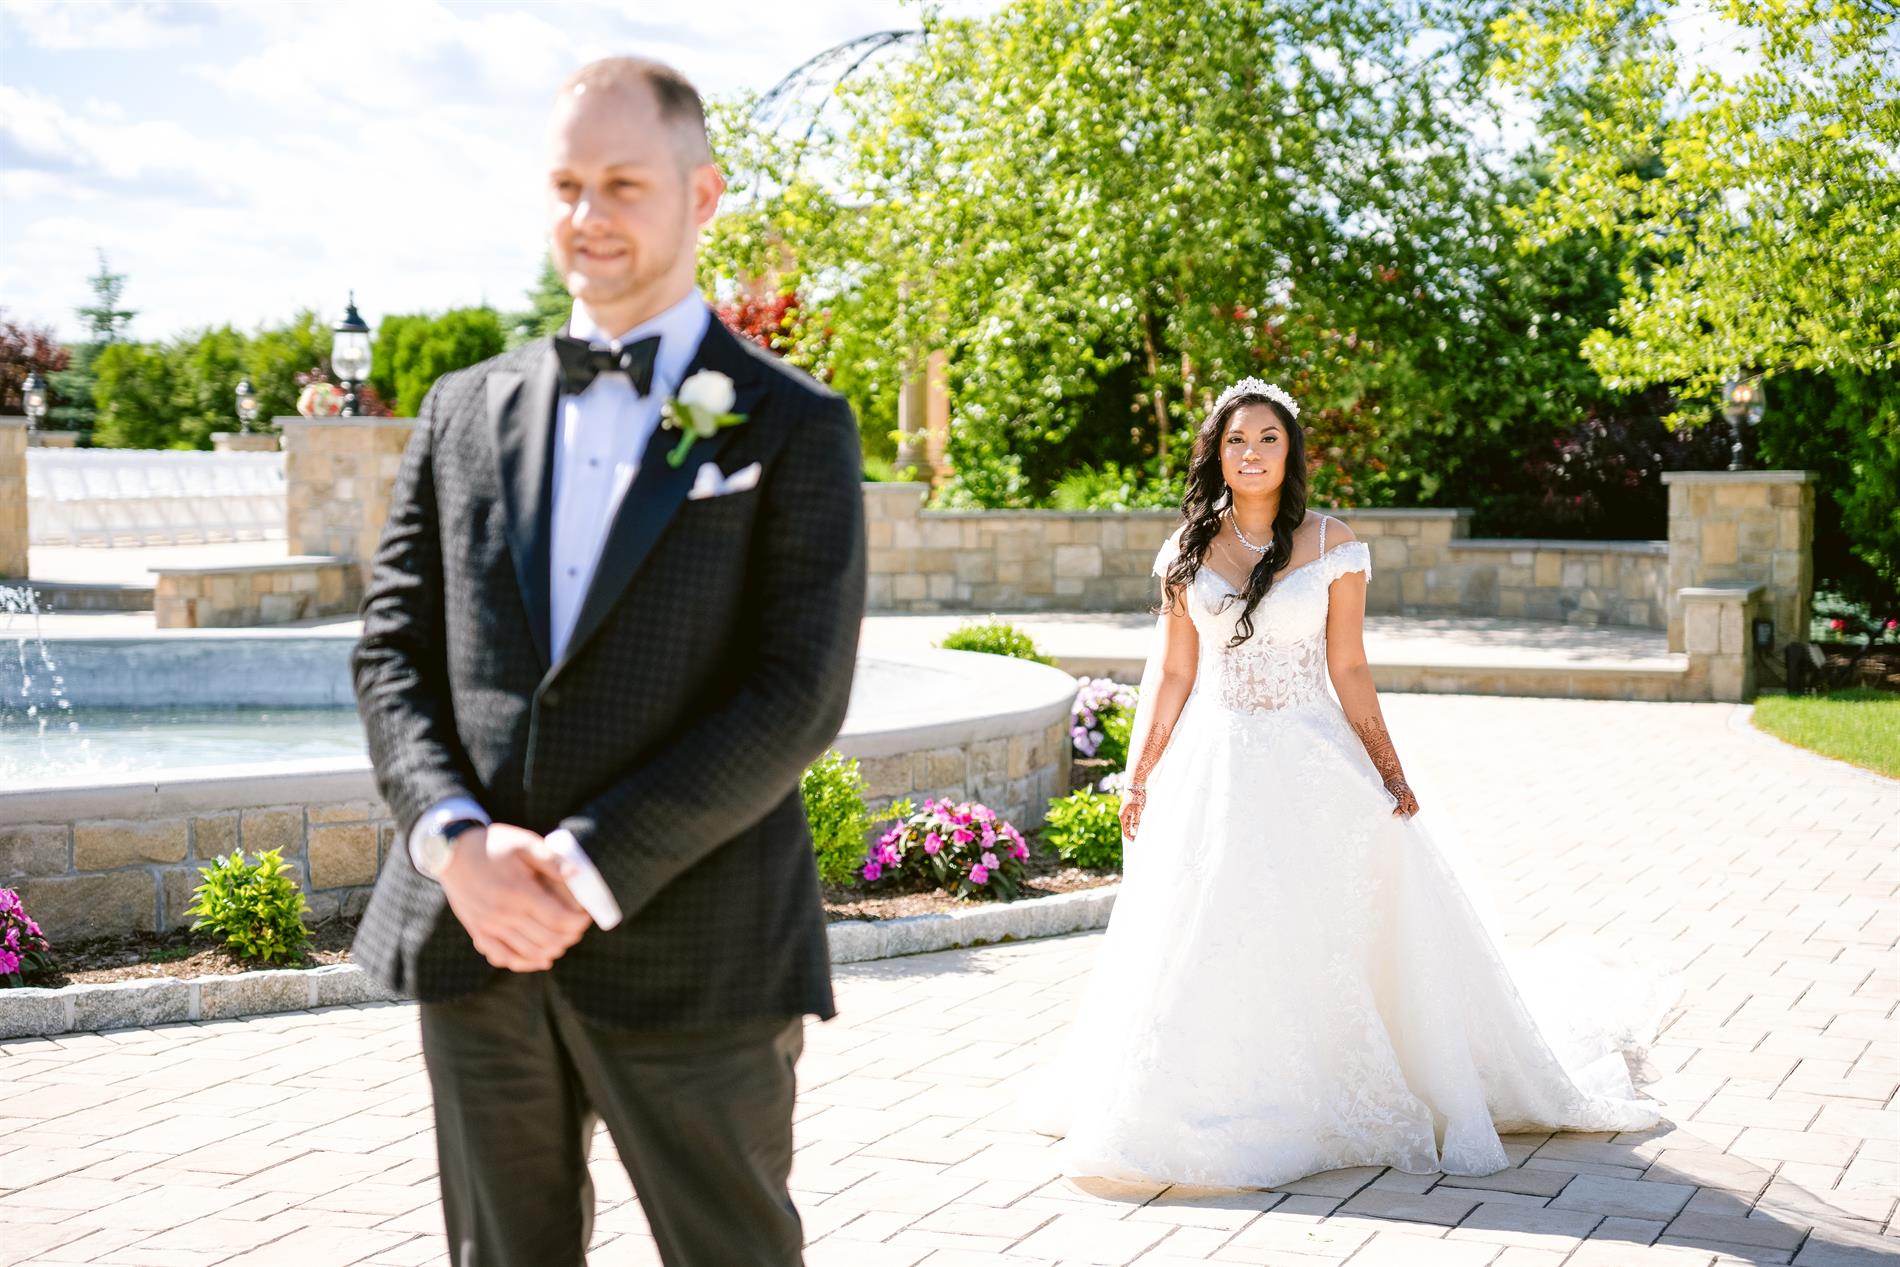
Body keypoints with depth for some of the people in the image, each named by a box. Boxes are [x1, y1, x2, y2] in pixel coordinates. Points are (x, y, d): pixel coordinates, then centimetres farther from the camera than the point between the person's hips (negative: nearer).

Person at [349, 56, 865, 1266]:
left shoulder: (795, 428, -1)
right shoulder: (467, 410, 11)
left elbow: (799, 696, -10)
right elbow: (394, 651, 8)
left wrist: (590, 870, -17)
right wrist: (457, 845, -10)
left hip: (692, 955, -3)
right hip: (477, 940, 4)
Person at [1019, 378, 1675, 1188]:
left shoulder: (1330, 545, -1)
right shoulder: (1190, 549, 5)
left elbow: (1348, 669, 0)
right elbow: (1171, 673, 8)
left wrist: (1389, 771, -5)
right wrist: (1139, 774, 4)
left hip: (1311, 764, -2)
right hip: (1214, 765, 2)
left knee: (1327, 930, -5)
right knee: (1205, 934, 0)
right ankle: (1213, 1104, 15)